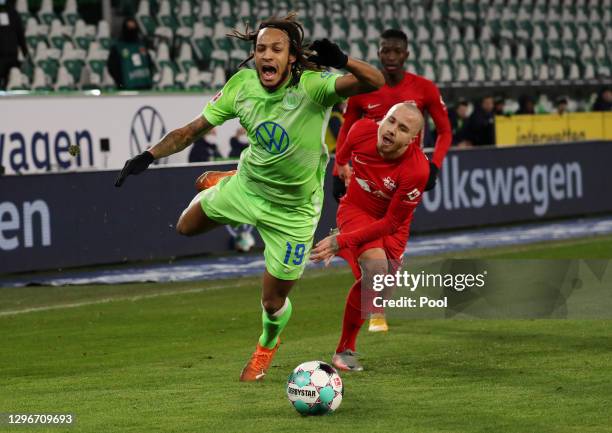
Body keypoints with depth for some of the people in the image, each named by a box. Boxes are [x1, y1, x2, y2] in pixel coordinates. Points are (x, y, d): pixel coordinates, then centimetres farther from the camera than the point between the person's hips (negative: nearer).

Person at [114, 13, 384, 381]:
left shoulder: (313, 86, -30)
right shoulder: (242, 86, -17)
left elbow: (375, 82, -45)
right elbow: (194, 130, -6)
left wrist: (342, 60, -64)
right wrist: (150, 155, -17)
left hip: (293, 210, -4)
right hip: (247, 185, 4)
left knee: (273, 302, 7)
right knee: (186, 227, 22)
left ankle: (268, 345, 43)